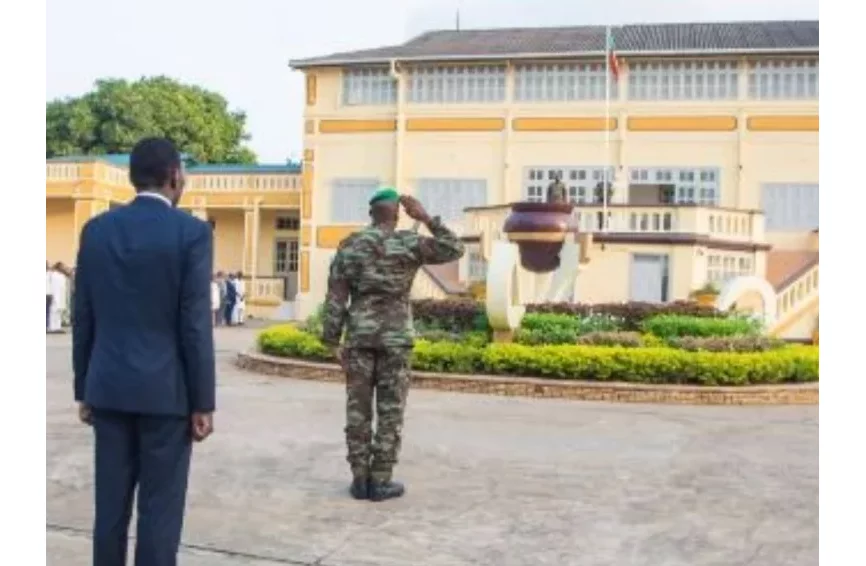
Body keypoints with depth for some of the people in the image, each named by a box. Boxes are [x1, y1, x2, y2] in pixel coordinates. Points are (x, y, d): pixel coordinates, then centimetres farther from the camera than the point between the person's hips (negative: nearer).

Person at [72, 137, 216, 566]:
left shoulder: (96, 229, 4)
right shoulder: (192, 232, -9)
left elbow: (83, 318, 7)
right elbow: (195, 324, -12)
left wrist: (84, 390, 15)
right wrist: (203, 402, -6)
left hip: (109, 388, 5)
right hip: (165, 390, -4)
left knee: (111, 503, 11)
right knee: (160, 508, 3)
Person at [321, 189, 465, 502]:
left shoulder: (349, 246, 1)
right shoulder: (409, 244, -6)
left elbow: (335, 297, -2)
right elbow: (455, 250, 5)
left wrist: (332, 342, 3)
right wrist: (426, 218, 2)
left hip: (360, 335, 2)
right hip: (395, 336, -2)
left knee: (358, 408, 6)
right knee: (390, 410, 3)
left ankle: (360, 479, 8)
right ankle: (380, 480, 4)